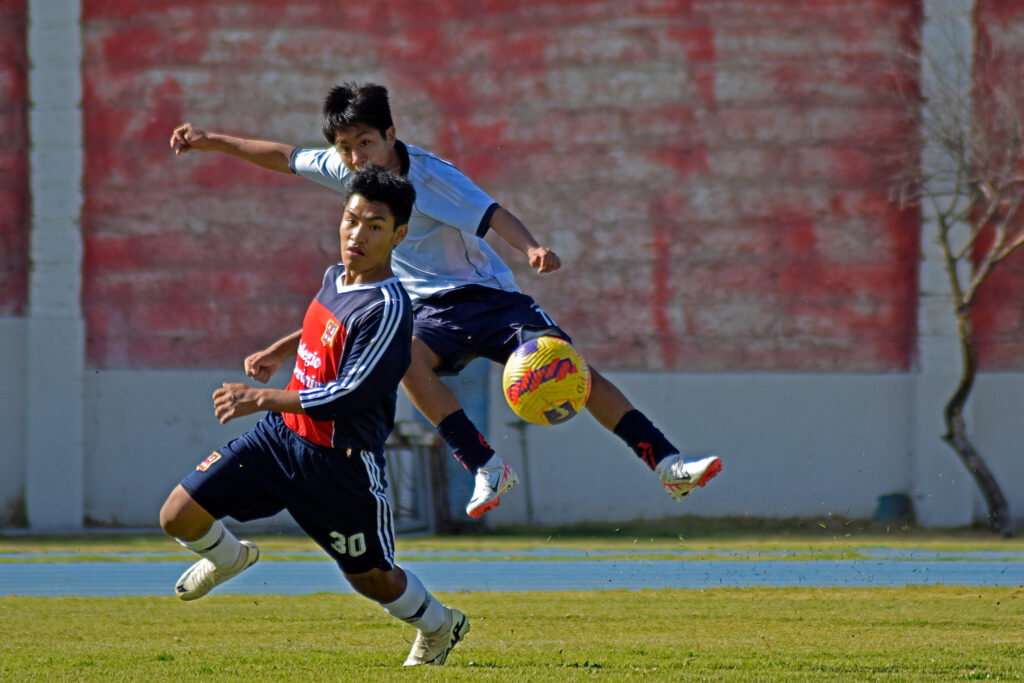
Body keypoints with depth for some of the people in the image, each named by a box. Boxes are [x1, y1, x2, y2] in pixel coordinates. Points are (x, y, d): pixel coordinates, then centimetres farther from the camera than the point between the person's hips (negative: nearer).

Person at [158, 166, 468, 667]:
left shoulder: (387, 308, -24)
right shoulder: (335, 277, 2)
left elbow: (346, 397, -26)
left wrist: (261, 398, -22)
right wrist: (278, 352, 23)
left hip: (342, 465, -7)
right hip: (282, 436, 7)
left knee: (370, 578, 9)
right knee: (179, 517, -1)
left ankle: (438, 625, 40)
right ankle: (227, 557, 34)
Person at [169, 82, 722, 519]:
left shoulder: (430, 176, -19)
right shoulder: (343, 170, -2)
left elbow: (491, 214, -31)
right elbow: (284, 157, 14)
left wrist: (531, 247, -50)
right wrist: (213, 141, 16)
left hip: (487, 294, -4)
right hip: (431, 308, 4)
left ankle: (667, 466, -17)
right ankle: (487, 468, -30)